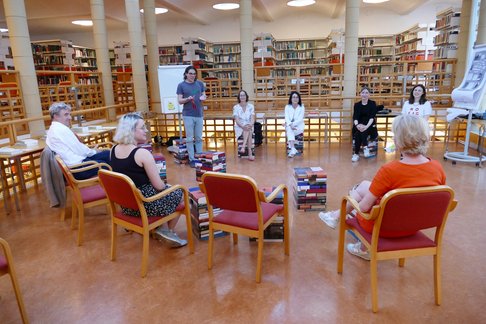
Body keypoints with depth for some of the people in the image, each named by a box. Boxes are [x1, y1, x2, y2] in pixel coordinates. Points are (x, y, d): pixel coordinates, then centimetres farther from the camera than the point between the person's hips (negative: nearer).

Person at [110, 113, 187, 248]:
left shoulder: (114, 150, 1)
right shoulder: (142, 153, -22)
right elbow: (159, 186, -17)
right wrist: (168, 187, 4)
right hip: (144, 204, -8)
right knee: (179, 193, 16)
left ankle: (162, 228, 26)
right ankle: (167, 231, 23)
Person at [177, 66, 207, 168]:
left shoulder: (200, 84, 8)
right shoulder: (181, 85, -1)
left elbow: (204, 95, 14)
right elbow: (180, 101, -3)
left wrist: (203, 97, -10)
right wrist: (187, 99, -22)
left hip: (199, 114, 3)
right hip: (188, 115, -3)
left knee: (199, 138, 10)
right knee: (190, 138, 1)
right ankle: (191, 159, 8)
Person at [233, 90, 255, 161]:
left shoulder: (251, 106, 7)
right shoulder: (236, 107, 2)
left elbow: (252, 118, -4)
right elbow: (237, 120, -10)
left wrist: (250, 125, -27)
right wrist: (243, 126, -29)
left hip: (249, 126, 2)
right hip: (239, 127, -2)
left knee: (248, 130, -36)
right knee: (248, 131, -35)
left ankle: (243, 147, -48)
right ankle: (250, 153, -47)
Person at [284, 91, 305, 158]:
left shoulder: (302, 107, -4)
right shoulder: (287, 107, 1)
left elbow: (300, 119, -12)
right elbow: (287, 118, -8)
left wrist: (292, 124, -24)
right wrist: (290, 125, -27)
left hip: (299, 127, -1)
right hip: (289, 126, 1)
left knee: (289, 132, -32)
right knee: (289, 130, -34)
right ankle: (293, 149, -45)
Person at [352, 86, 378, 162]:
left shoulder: (373, 103, 3)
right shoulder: (357, 105, 9)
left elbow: (372, 117, -10)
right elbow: (355, 117, -4)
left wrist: (366, 126, -29)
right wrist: (357, 125, -27)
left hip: (369, 126, -1)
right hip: (359, 126, 2)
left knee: (363, 131, -34)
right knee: (358, 132, -33)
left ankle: (356, 154, -33)